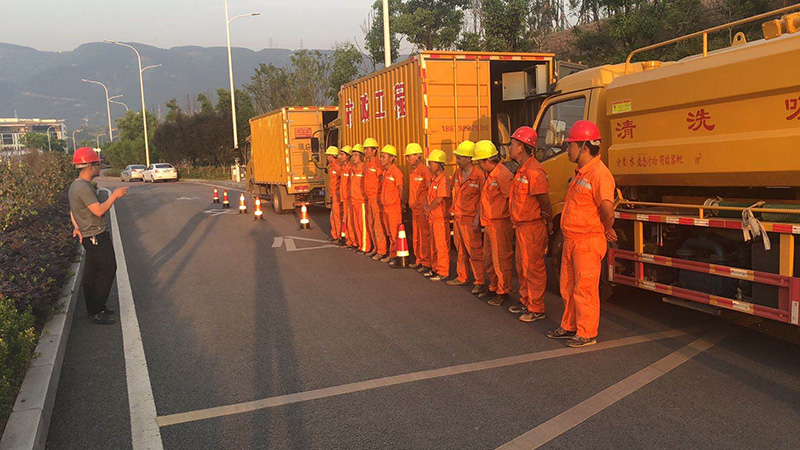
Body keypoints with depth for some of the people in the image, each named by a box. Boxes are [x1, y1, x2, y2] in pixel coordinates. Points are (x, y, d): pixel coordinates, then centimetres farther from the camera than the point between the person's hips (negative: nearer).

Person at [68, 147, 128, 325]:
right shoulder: (83, 187, -21)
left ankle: (94, 309, 25)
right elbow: (99, 210, -25)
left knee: (91, 273, 15)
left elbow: (73, 211, 19)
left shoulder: (76, 185, 13)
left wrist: (77, 227, 6)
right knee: (108, 270, -4)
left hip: (88, 236, 10)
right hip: (97, 237, -10)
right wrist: (114, 196, -15)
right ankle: (96, 312, 0)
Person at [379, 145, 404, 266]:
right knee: (390, 233, 14)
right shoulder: (384, 172, 12)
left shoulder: (396, 172, -13)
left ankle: (397, 257, 1)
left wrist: (401, 204, -10)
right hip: (385, 206, 8)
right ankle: (391, 255, 22)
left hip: (394, 207, -8)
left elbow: (400, 190, -11)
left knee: (395, 233, -4)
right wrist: (381, 202, 15)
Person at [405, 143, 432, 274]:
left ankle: (427, 263, 4)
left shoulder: (425, 170, -14)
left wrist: (427, 207, -18)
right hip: (415, 209, 9)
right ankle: (419, 260, 26)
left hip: (423, 210, -9)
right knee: (416, 236, 15)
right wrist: (411, 204, 17)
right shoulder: (412, 172, 13)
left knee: (425, 236, -2)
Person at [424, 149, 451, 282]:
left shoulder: (444, 179, -16)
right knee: (434, 244, 17)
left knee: (442, 245, -2)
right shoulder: (434, 179, 13)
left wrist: (429, 209, -8)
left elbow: (439, 199, -21)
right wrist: (426, 206, 1)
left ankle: (443, 272, 5)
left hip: (441, 217, -9)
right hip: (432, 217, 9)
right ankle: (435, 268, 28)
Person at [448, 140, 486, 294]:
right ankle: (462, 277, 28)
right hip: (457, 218, 8)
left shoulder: (479, 175, -15)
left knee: (474, 251, -4)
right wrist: (453, 208, 18)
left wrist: (477, 218, -18)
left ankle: (480, 281, 4)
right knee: (461, 250, 17)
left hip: (470, 219, -8)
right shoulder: (457, 173, 7)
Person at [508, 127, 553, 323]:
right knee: (522, 267, 19)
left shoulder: (534, 171, -20)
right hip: (521, 227, 10)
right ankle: (525, 302, 33)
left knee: (533, 269, -2)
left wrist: (549, 224, -11)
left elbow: (544, 201, -19)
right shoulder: (522, 170, 14)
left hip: (532, 227, -10)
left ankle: (537, 310, 7)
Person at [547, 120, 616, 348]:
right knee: (568, 288, 18)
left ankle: (587, 334, 13)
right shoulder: (580, 173, 14)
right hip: (571, 241, 10)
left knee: (585, 290, 1)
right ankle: (569, 327, 32)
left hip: (588, 242, -10)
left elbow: (607, 209, -27)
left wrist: (607, 230, -9)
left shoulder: (599, 173, -19)